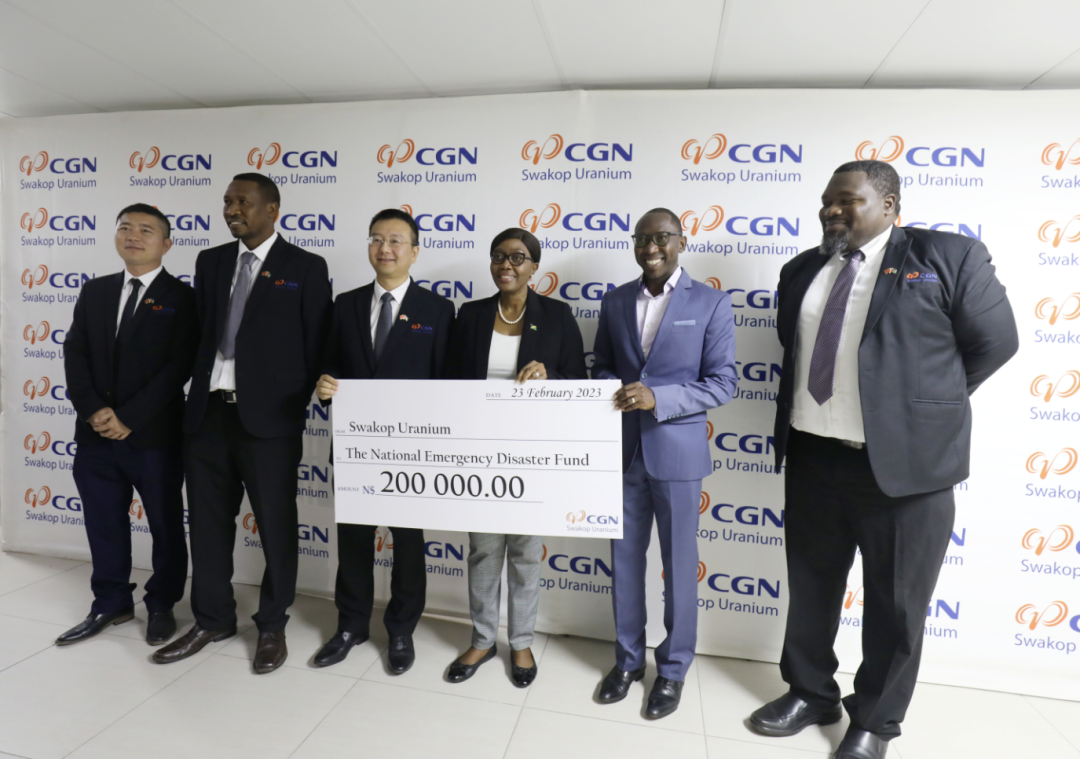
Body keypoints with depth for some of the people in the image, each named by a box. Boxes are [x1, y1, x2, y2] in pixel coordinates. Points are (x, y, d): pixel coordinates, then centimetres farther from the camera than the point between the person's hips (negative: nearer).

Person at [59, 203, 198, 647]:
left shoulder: (182, 297, -4)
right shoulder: (94, 292, 12)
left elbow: (179, 366, -11)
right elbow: (75, 355, 5)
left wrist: (129, 418, -15)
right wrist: (93, 411, -9)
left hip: (154, 435, -5)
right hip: (96, 433, 5)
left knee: (165, 525, 8)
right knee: (104, 524, 15)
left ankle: (161, 606, 25)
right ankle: (111, 604, 32)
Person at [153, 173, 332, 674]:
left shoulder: (306, 267, -2)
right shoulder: (210, 261, 13)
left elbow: (316, 347, -3)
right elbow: (200, 330, 14)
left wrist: (293, 406, -4)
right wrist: (204, 388, 6)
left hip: (268, 418, -5)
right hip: (207, 413, 5)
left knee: (276, 527, 6)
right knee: (208, 523, 14)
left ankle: (272, 627, 25)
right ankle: (212, 620, 34)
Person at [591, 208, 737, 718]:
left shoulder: (710, 302, -4)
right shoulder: (615, 301, 7)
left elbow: (722, 383, -7)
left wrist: (657, 398, -21)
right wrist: (610, 391, -10)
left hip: (677, 451, -3)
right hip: (623, 450, 3)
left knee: (679, 564, 9)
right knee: (625, 559, 13)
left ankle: (673, 668, 30)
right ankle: (628, 659, 33)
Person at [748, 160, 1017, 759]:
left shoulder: (948, 256, -5)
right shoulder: (802, 269, 10)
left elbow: (994, 343, -1)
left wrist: (927, 403, 1)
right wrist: (798, 412, 10)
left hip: (904, 460, -4)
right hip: (812, 457, 5)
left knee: (895, 603, 11)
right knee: (810, 586, 17)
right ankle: (810, 694, 38)